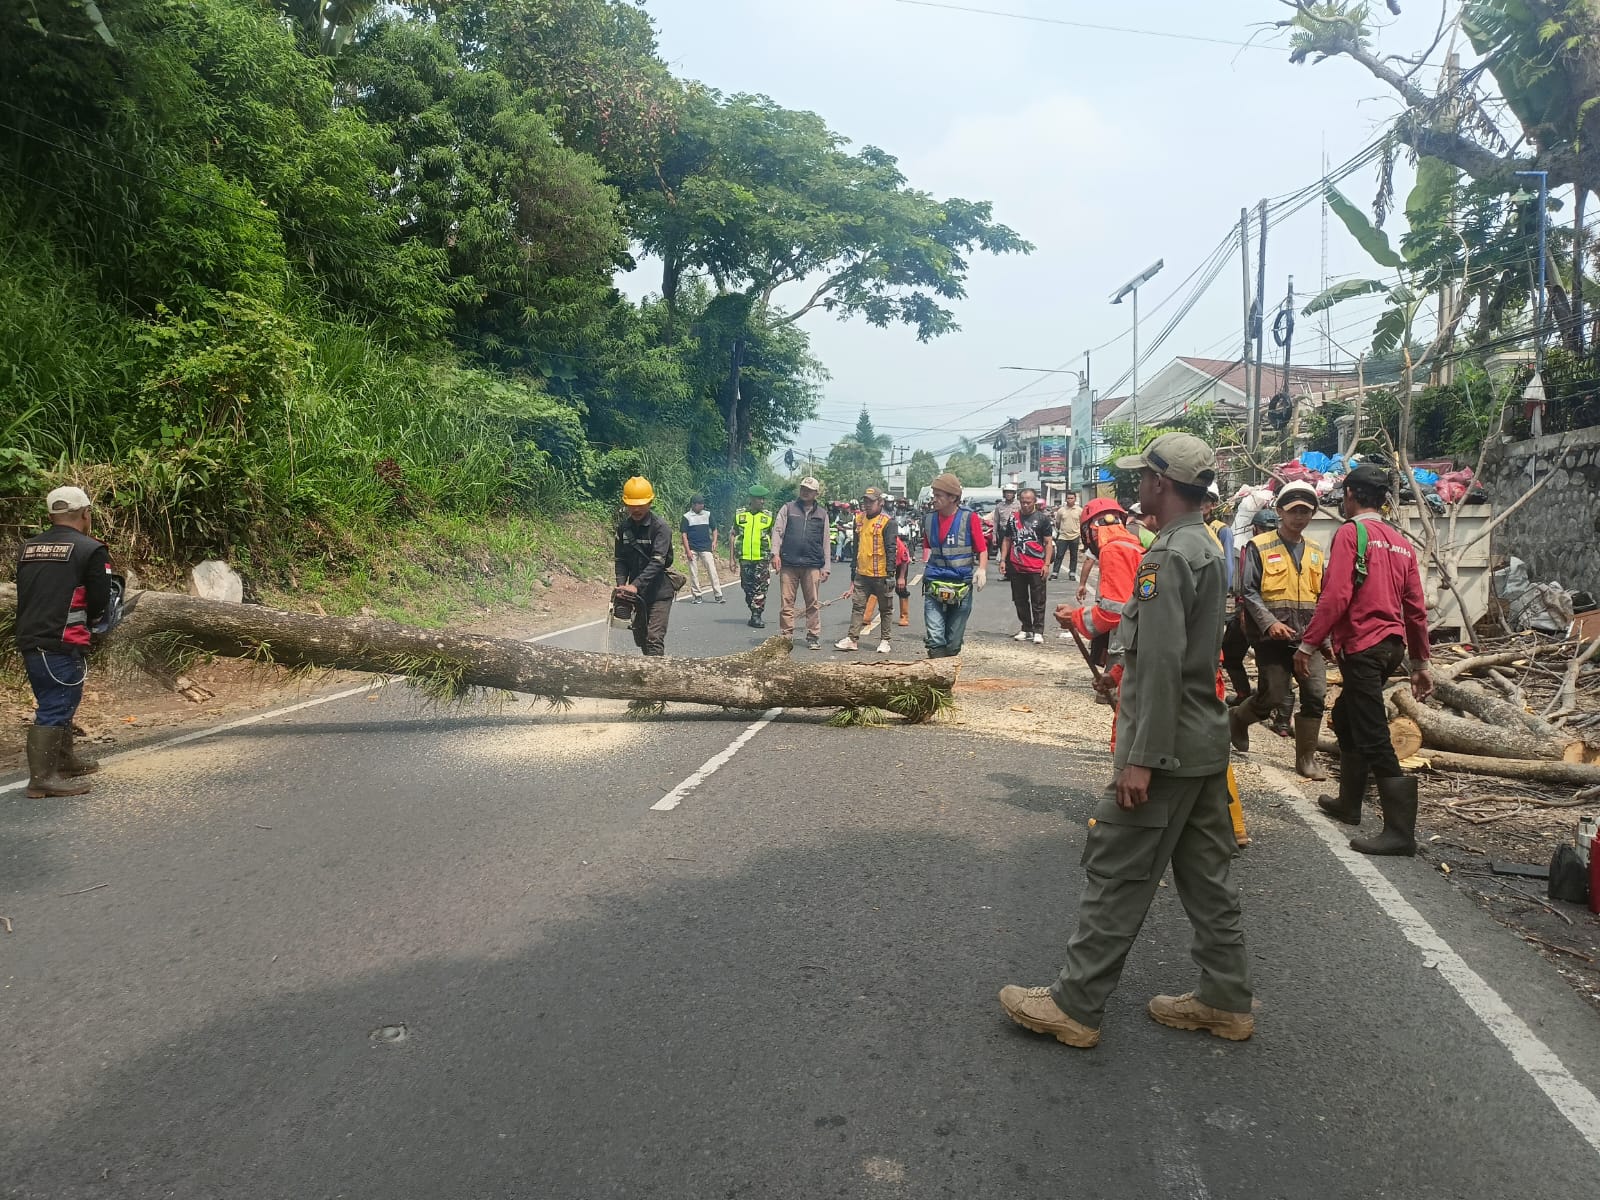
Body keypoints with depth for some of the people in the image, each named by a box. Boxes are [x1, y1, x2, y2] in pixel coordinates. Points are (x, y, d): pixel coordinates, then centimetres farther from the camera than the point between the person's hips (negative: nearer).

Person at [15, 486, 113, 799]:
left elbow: (30, 593, 19)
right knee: (55, 708, -4)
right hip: (61, 645, -7)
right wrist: (90, 619, 13)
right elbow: (100, 602, -6)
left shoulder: (27, 548, 12)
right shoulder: (91, 550, -8)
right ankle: (42, 778, -6)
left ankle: (65, 760, 34)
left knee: (57, 703, 21)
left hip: (29, 641, 7)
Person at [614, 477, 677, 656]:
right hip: (637, 592, 6)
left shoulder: (661, 527, -14)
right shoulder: (623, 527, 5)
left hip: (659, 592, -6)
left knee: (654, 639, -13)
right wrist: (621, 585, -12)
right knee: (640, 638, 14)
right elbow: (621, 559, 5)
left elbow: (657, 562, -24)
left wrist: (636, 585, -34)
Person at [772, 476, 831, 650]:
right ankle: (786, 635, 6)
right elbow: (777, 531, 4)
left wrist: (825, 568, 10)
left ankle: (813, 637, 8)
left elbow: (825, 543, 15)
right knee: (787, 602, 0)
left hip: (812, 565, 1)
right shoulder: (788, 508, 10)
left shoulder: (822, 514, 15)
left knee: (813, 603, 2)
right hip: (788, 564, -1)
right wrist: (775, 553, -11)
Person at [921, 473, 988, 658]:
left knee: (954, 641, 10)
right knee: (934, 638, -10)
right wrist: (926, 563, 10)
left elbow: (982, 548, -4)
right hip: (934, 585, 1)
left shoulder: (969, 518, -5)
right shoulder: (929, 519, 4)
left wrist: (982, 569, -20)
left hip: (962, 586, -1)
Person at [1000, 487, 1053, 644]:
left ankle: (1038, 631, 4)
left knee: (1038, 601, 0)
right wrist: (1003, 560, 6)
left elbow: (1048, 542, 0)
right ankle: (1026, 629, 22)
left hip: (1036, 568, -4)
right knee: (1020, 600, 11)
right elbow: (1006, 540, 15)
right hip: (1016, 567, 4)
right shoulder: (1013, 518, 10)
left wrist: (1047, 564, -8)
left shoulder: (1042, 518, 1)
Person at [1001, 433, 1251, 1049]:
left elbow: (1162, 665, -25)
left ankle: (1075, 1006, 8)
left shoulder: (1168, 557, -19)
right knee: (1206, 875, 16)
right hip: (1205, 744, 10)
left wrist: (1140, 759, -24)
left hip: (1167, 749, -10)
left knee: (1116, 876, -2)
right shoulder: (1207, 547, 12)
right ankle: (1225, 999, 25)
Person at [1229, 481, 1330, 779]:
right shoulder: (1259, 547, -3)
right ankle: (1238, 718, 29)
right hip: (1273, 638, -5)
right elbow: (1248, 592, -9)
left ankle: (1306, 759, 11)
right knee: (1272, 697, -3)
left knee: (1315, 696, -2)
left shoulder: (1316, 552, 15)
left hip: (1308, 639, 5)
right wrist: (1270, 623, -20)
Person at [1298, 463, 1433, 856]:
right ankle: (1348, 802, 34)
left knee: (1373, 738, -7)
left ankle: (1401, 831, -7)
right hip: (1392, 645, 9)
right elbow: (1416, 608, 14)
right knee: (1346, 718, 23)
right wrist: (1419, 664, 19)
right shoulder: (1401, 542, 13)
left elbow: (1336, 597, -19)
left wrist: (1308, 645, -14)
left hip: (1361, 646, -9)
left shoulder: (1350, 533, -9)